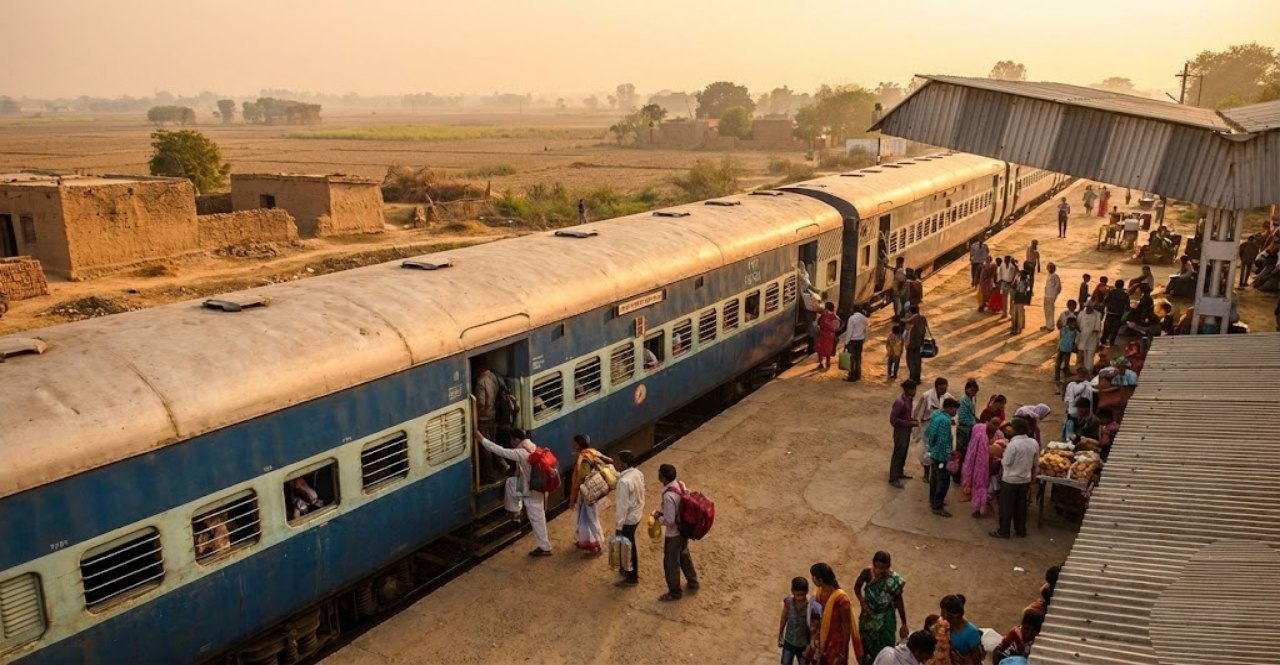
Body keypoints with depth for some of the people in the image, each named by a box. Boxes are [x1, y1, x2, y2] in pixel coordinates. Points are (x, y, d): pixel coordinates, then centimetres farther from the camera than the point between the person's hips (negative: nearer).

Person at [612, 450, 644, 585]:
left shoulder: (624, 482, -32)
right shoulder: (637, 473, -5)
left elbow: (622, 506, -26)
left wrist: (619, 527, -17)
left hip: (628, 519, -9)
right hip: (636, 515, 9)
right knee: (629, 545, 26)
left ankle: (631, 578, 26)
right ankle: (631, 571, 43)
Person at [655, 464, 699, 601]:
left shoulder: (668, 496, -34)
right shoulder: (681, 485, -8)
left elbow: (669, 521, -29)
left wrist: (659, 517, -9)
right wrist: (663, 512, 5)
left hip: (674, 533, -8)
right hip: (685, 528, 8)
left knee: (671, 563, 13)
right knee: (684, 555, 29)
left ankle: (675, 592, 31)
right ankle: (693, 583, 47)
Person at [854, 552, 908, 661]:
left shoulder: (894, 581, -22)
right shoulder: (867, 573, -18)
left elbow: (899, 602, -9)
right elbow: (857, 587, 1)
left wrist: (904, 624, -1)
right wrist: (862, 601, -16)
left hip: (886, 621, -2)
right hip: (868, 618, 2)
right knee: (866, 647, 20)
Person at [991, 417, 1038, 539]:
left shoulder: (1013, 444, -23)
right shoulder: (1034, 443, -3)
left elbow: (1006, 462, -18)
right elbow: (1035, 462, 7)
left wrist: (1001, 459, 2)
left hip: (1010, 479, -6)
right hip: (1025, 479, 6)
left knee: (1006, 506, 5)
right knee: (1021, 505, 17)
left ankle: (1003, 531, 11)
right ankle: (1021, 530, 24)